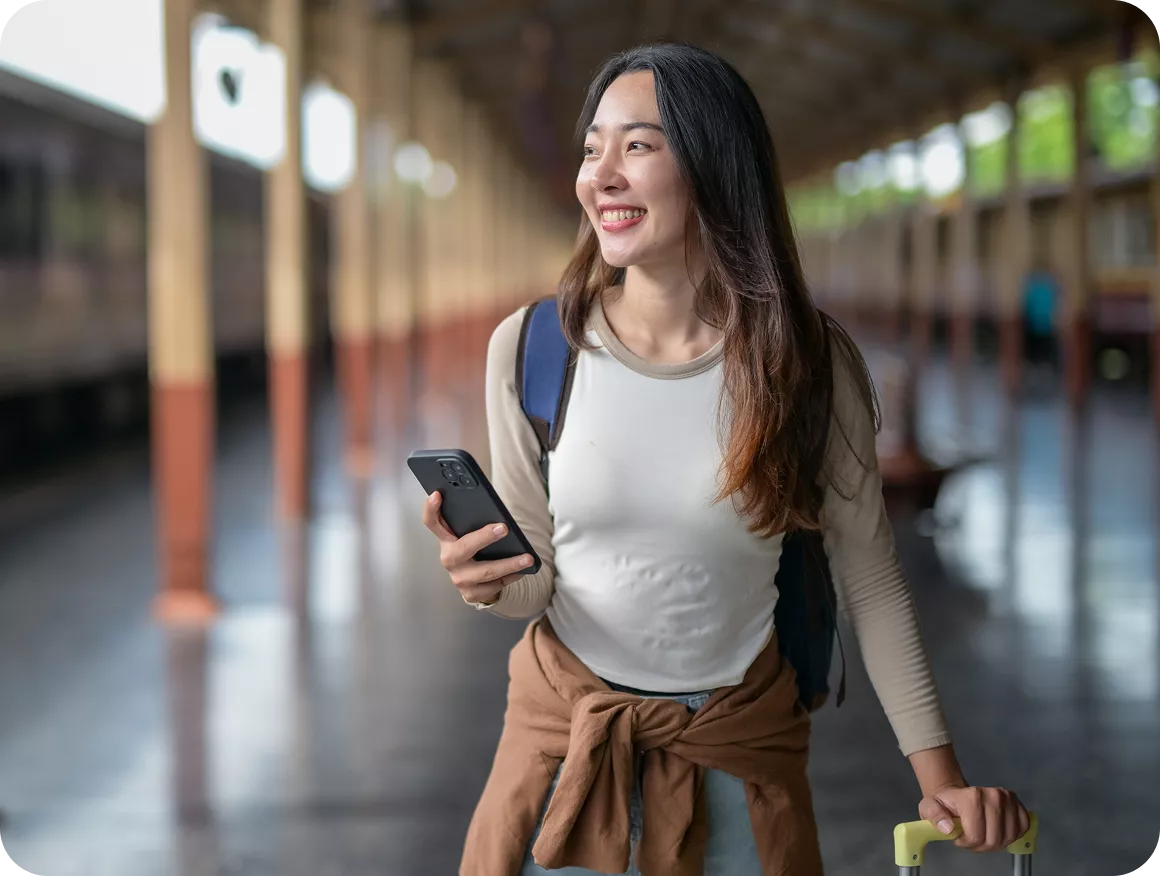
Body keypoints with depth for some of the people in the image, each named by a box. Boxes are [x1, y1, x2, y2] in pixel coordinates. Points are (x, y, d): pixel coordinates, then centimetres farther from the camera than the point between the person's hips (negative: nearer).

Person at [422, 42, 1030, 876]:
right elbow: (533, 580, -2)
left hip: (739, 744, -1)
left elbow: (871, 581, -4)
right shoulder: (531, 348, -10)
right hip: (568, 727, 1)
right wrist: (488, 581, -25)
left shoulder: (810, 360, -13)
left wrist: (940, 776, -6)